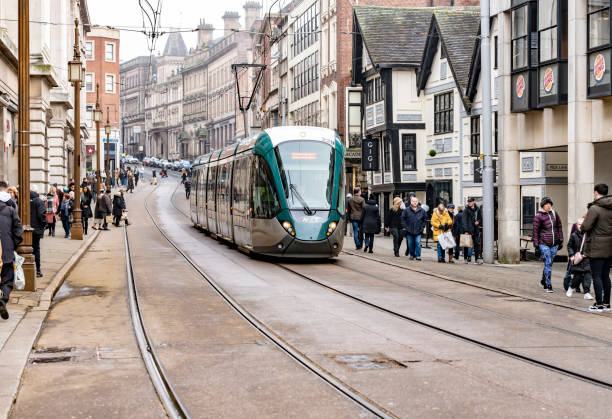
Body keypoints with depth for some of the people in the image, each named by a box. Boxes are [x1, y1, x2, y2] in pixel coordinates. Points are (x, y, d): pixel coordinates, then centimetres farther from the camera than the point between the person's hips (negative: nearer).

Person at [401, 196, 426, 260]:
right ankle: (411, 255, 20)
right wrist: (404, 226, -2)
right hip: (409, 230, 0)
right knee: (410, 244, 7)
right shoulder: (407, 210, -1)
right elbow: (403, 218, 5)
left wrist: (422, 226, 9)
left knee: (418, 243, -6)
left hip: (418, 231, 0)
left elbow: (425, 218, 16)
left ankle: (418, 255, -2)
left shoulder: (421, 210, 4)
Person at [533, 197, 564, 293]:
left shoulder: (554, 214, 10)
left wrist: (560, 240, 15)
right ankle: (548, 285, -8)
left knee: (549, 263, 12)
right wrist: (536, 244, -5)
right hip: (544, 244, -5)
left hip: (554, 244, 5)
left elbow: (559, 227, 18)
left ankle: (543, 280, 33)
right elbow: (536, 231, -2)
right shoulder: (538, 216, -4)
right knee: (548, 264, -10)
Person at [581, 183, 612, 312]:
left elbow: (585, 227, -19)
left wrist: (583, 223, 2)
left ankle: (599, 304, 2)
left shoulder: (594, 208, -16)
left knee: (596, 276, 0)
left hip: (597, 248, -7)